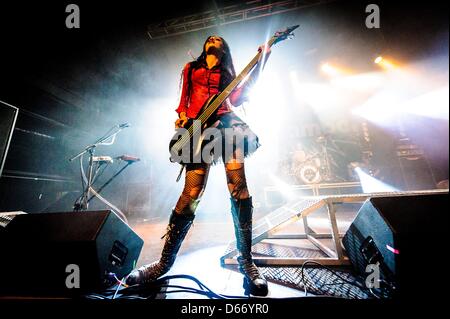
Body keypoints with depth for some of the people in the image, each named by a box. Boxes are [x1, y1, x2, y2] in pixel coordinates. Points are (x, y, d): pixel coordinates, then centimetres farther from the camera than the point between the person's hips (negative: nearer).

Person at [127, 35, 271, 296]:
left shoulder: (227, 72, 28)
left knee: (238, 187, -18)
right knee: (191, 194, -12)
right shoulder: (191, 68, 29)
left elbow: (237, 99, 9)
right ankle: (165, 262, 2)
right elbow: (184, 99, 22)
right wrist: (182, 117, 0)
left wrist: (260, 62, 9)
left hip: (226, 123, 1)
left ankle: (246, 260, -7)